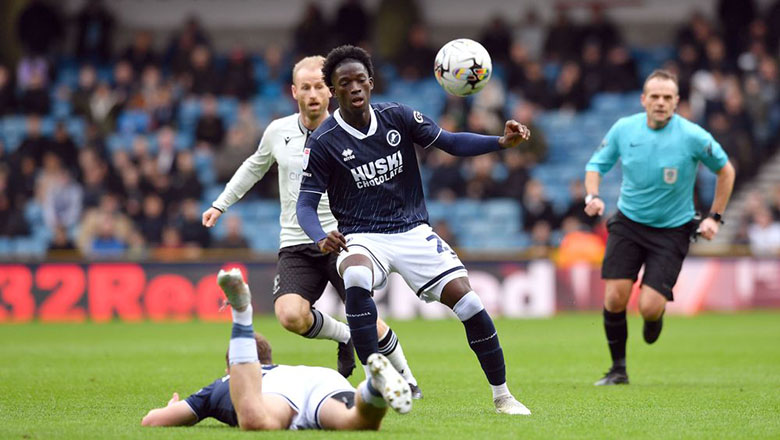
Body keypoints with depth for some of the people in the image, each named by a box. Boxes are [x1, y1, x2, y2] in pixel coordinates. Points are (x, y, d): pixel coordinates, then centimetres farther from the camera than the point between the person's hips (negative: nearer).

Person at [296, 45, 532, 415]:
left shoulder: (398, 117, 0)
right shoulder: (323, 142, -8)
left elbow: (450, 142, 4)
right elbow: (306, 203, -7)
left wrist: (502, 142, -11)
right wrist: (321, 238, -28)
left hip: (413, 231, 3)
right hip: (362, 238, -3)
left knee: (467, 300, -12)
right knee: (356, 281, -38)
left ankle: (502, 396, 6)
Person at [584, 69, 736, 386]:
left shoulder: (693, 137, -14)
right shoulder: (623, 129, -6)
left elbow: (725, 171, 2)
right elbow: (597, 164, 8)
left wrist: (714, 216, -1)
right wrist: (592, 196, -12)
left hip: (672, 229, -2)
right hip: (628, 223, 2)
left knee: (649, 307, -15)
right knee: (614, 298, -11)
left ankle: (655, 318, 26)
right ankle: (618, 369, 10)